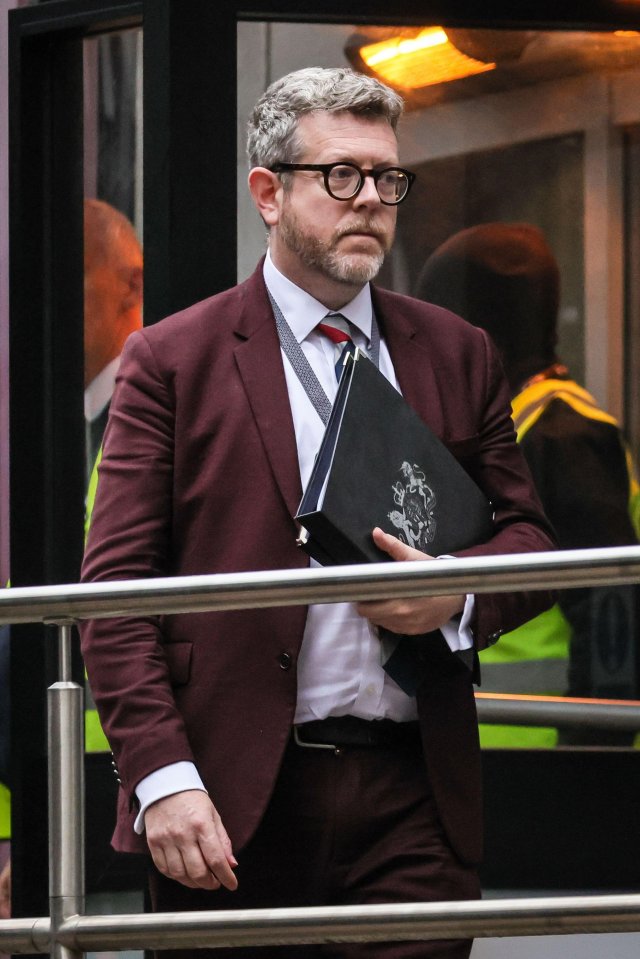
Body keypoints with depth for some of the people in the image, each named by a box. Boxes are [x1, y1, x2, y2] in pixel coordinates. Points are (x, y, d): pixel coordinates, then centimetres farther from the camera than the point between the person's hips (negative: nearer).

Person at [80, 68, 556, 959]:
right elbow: (116, 594, -2)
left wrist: (459, 596, -6)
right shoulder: (172, 361, 3)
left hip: (413, 801, 2)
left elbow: (527, 535, 19)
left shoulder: (456, 356, 15)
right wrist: (163, 777, -14)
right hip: (231, 810, -2)